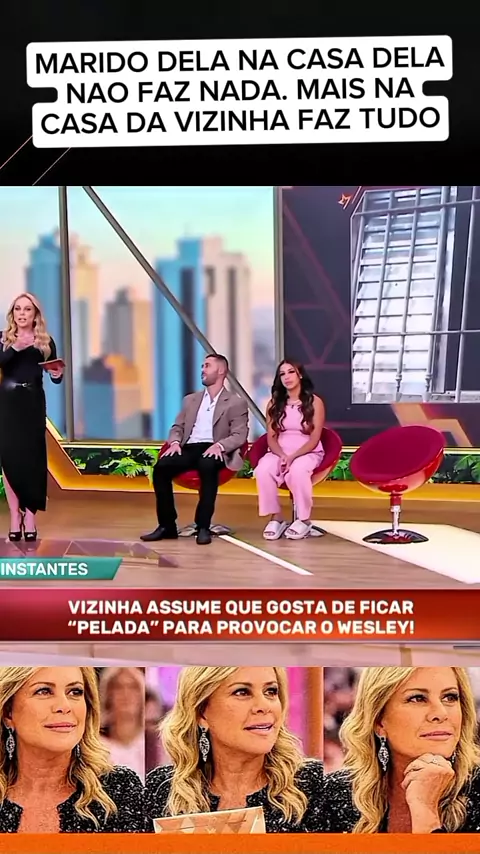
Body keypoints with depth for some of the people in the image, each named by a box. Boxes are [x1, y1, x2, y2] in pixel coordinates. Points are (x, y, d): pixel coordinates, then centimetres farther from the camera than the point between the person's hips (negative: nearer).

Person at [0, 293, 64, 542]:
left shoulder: (46, 341, 6)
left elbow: (55, 376, 6)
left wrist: (58, 375, -16)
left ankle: (29, 515, 3)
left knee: (32, 456, -1)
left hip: (33, 403, 0)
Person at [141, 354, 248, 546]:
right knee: (161, 467, -26)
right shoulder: (191, 400, 23)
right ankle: (167, 525, -16)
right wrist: (175, 442, -2)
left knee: (207, 466, -40)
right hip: (189, 448, 4)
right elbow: (177, 427, 22)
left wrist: (219, 445, -22)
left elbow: (239, 435, -1)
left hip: (212, 451, -4)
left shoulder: (236, 403, 8)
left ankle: (203, 527, -32)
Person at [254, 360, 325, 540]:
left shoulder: (314, 402, -1)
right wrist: (283, 456, -17)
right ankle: (276, 518, -22)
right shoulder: (274, 404, 8)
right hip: (279, 453, 3)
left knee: (297, 470, -39)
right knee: (263, 470, -32)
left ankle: (304, 520, -22)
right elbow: (271, 438, 3)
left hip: (308, 453, -3)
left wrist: (293, 457, -21)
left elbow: (314, 439, -7)